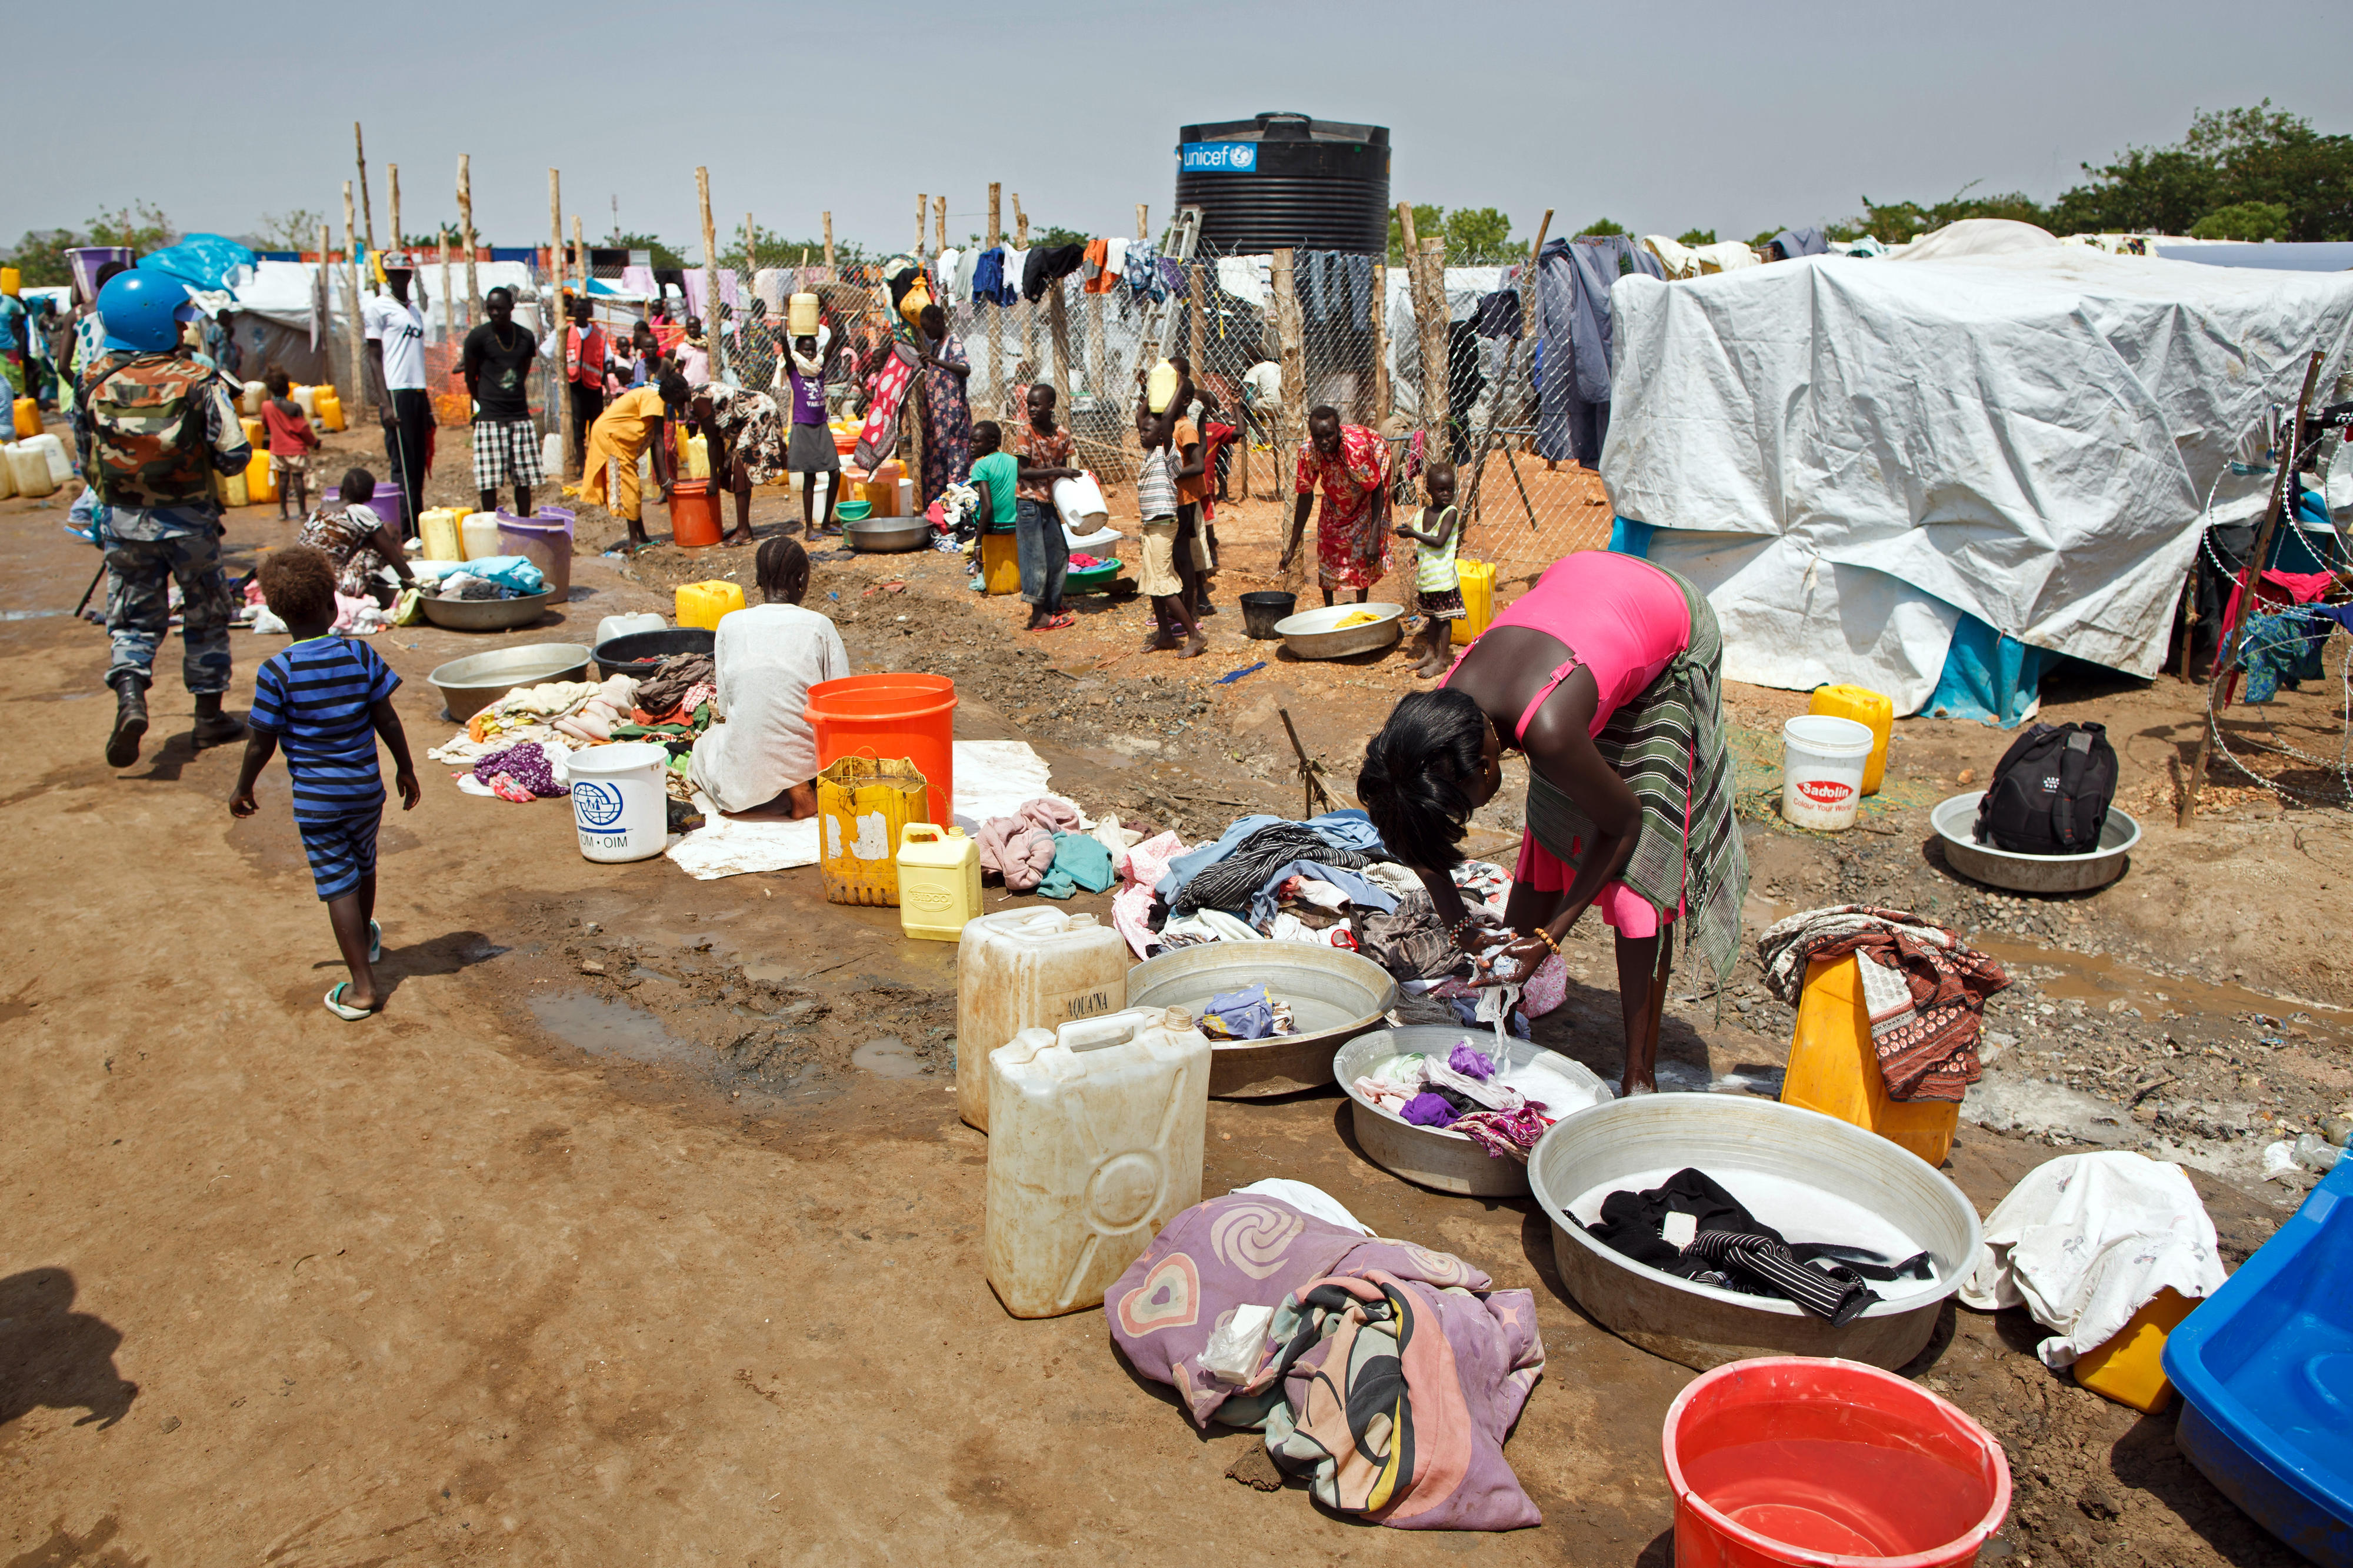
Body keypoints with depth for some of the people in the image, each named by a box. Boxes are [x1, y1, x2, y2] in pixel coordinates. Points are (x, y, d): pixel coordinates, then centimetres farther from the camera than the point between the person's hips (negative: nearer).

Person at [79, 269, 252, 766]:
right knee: (205, 615, 13)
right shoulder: (196, 381, -14)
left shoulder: (96, 381, -4)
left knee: (134, 618, 12)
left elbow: (86, 436, 9)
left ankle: (130, 697, -12)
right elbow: (234, 455, -15)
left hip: (123, 519, 2)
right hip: (188, 518, -2)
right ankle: (210, 716, 20)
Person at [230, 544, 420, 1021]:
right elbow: (387, 721, -2)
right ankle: (366, 939, 50)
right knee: (363, 865, 25)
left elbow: (262, 743, -8)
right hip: (366, 786, 3)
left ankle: (363, 986, 3)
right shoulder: (361, 655, -8)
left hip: (315, 797, -3)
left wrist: (243, 788, 8)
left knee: (338, 884, 2)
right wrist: (406, 769, 11)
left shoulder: (276, 671, -14)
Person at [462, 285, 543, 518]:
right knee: (489, 481, -3)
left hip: (520, 417, 4)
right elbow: (470, 377, 4)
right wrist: (483, 405, 10)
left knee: (525, 479, 6)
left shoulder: (526, 337, 8)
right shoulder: (478, 337, -4)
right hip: (490, 419, -4)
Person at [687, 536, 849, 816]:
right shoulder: (819, 626, -5)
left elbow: (724, 706, 3)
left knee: (705, 744, 34)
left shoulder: (731, 625, -2)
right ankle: (802, 785, 4)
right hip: (809, 759, 2)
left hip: (746, 775, -2)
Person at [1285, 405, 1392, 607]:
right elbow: (1305, 498, -19)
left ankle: (1360, 606, -3)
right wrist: (1292, 548, -17)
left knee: (1364, 537, -14)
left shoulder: (1357, 446, -43)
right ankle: (1329, 608, 12)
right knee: (1327, 535, 0)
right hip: (1337, 487, 4)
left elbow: (1377, 490, -32)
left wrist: (1374, 538, -39)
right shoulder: (1307, 451, -31)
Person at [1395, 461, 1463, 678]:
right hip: (1426, 576, 6)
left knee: (1444, 617, 1)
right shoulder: (1423, 514, 6)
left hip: (1443, 575, -6)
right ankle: (1430, 653, 28)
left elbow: (1439, 541, -23)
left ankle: (1441, 660, 7)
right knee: (1431, 615, 17)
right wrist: (1417, 556, 0)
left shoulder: (1451, 513, -13)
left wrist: (1412, 534, -19)